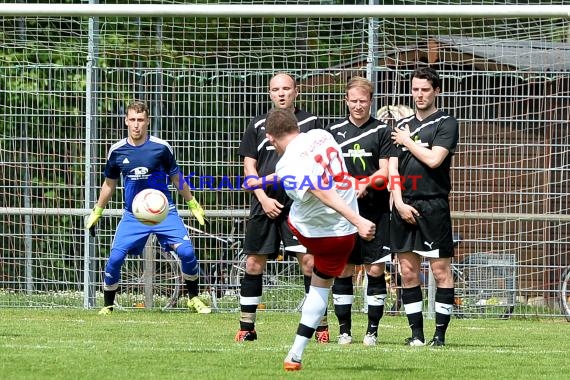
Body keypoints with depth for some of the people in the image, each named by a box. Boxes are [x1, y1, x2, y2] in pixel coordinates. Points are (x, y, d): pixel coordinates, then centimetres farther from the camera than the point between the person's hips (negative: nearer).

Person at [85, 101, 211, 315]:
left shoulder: (161, 147, -7)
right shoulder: (117, 151, -1)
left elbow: (177, 178, 7)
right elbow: (109, 184, 14)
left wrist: (193, 204, 12)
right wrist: (97, 212, 19)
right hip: (132, 215, 1)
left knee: (186, 251, -17)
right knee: (115, 258, -12)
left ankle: (194, 299, 5)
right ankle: (107, 306, 8)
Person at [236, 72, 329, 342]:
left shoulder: (310, 123, 7)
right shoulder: (258, 126, 10)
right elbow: (249, 167, 8)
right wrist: (263, 198, -4)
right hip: (265, 206, 2)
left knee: (309, 262, -8)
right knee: (254, 263, 2)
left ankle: (321, 325, 0)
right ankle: (246, 327, 10)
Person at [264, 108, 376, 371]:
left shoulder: (287, 165, -21)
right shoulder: (321, 135, -1)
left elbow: (323, 194, -33)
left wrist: (357, 221, -41)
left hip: (308, 229, -5)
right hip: (343, 232, 5)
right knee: (321, 285, 15)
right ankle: (295, 355, 13)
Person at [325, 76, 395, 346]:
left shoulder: (381, 132, 4)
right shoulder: (334, 131, 10)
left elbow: (384, 173, -2)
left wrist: (365, 184, -19)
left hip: (375, 211, -2)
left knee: (376, 269, -3)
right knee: (343, 270, 1)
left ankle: (372, 329, 4)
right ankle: (344, 329, 8)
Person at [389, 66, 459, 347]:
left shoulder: (446, 123, 1)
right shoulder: (402, 125, 16)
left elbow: (433, 159, -13)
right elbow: (393, 168, 11)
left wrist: (407, 141, 0)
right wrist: (399, 202, -2)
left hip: (433, 206, -5)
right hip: (404, 206, 5)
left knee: (440, 269, -5)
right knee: (408, 272, 4)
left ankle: (440, 333, -3)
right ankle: (416, 332, 8)